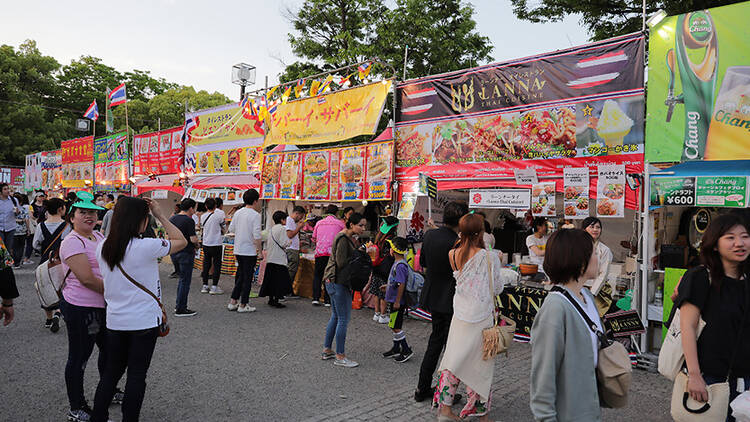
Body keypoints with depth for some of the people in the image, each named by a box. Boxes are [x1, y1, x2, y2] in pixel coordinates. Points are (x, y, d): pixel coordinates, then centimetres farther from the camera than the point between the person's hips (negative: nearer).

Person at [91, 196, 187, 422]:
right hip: (144, 321, -5)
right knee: (136, 375, 8)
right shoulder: (146, 247, -22)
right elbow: (182, 241, -8)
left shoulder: (103, 248, -2)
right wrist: (160, 216, -6)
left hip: (115, 321, 6)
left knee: (111, 372, 19)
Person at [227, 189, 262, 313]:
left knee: (240, 276, 17)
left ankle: (233, 302, 19)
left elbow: (231, 229, 12)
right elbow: (257, 235, -20)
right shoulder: (255, 215, -15)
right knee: (247, 278, 3)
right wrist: (259, 247, -9)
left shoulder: (238, 213, 6)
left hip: (238, 250, 7)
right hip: (250, 251, -7)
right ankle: (243, 305, 8)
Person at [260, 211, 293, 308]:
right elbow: (284, 244, -14)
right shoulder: (282, 228, -8)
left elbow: (267, 244, 17)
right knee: (280, 280, -3)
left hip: (270, 258, 8)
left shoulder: (272, 229, 15)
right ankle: (276, 300, -5)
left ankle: (271, 299, 17)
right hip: (279, 258, -8)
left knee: (271, 279, 12)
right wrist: (290, 242, 4)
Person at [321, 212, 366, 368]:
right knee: (344, 319, -5)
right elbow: (341, 263, -22)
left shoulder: (350, 238, 13)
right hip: (337, 282, -10)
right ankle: (340, 357, 2)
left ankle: (327, 350, 26)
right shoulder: (343, 239, -17)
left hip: (335, 281, 10)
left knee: (335, 317, 17)